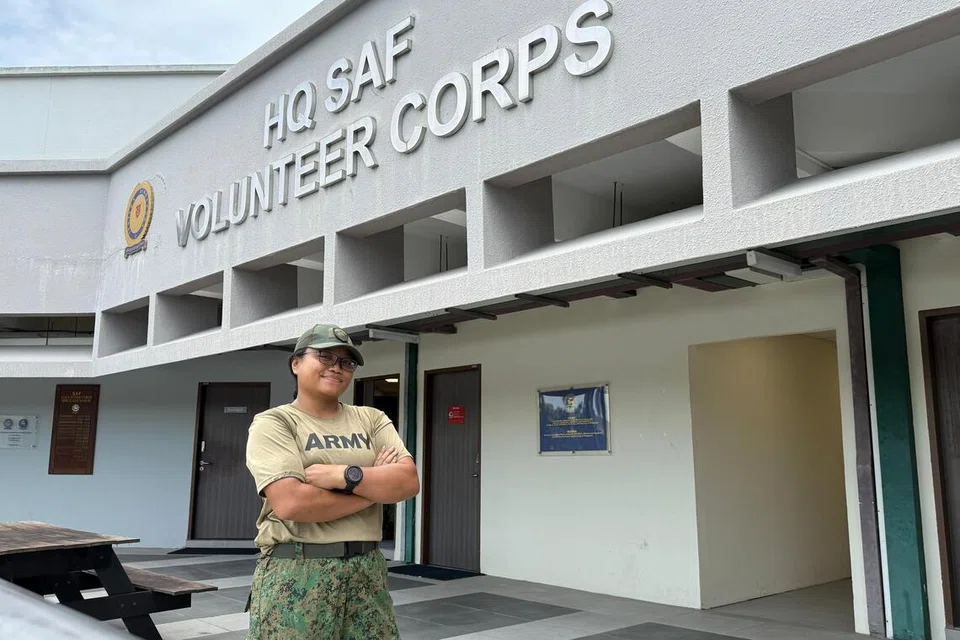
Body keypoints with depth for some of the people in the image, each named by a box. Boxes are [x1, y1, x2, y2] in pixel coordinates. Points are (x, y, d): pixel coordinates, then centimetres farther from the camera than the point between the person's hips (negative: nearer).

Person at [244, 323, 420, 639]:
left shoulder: (372, 419, 10)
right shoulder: (273, 423, -3)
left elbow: (408, 481, -2)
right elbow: (290, 503, -17)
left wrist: (345, 475, -17)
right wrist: (376, 486, -9)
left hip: (367, 571, 4)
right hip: (295, 573, -3)